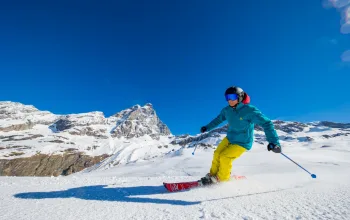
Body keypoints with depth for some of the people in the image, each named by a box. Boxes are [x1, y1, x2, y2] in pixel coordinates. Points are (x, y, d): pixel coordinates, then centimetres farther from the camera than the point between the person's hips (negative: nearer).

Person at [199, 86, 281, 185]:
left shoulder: (250, 110, -24)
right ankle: (212, 175, 20)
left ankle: (222, 178, 12)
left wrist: (273, 141, -39)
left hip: (242, 143, -5)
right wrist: (207, 127, 19)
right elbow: (218, 119, 12)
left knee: (225, 157, -15)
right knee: (217, 154, -1)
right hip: (229, 138, 6)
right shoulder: (227, 110, -6)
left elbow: (266, 123, -27)